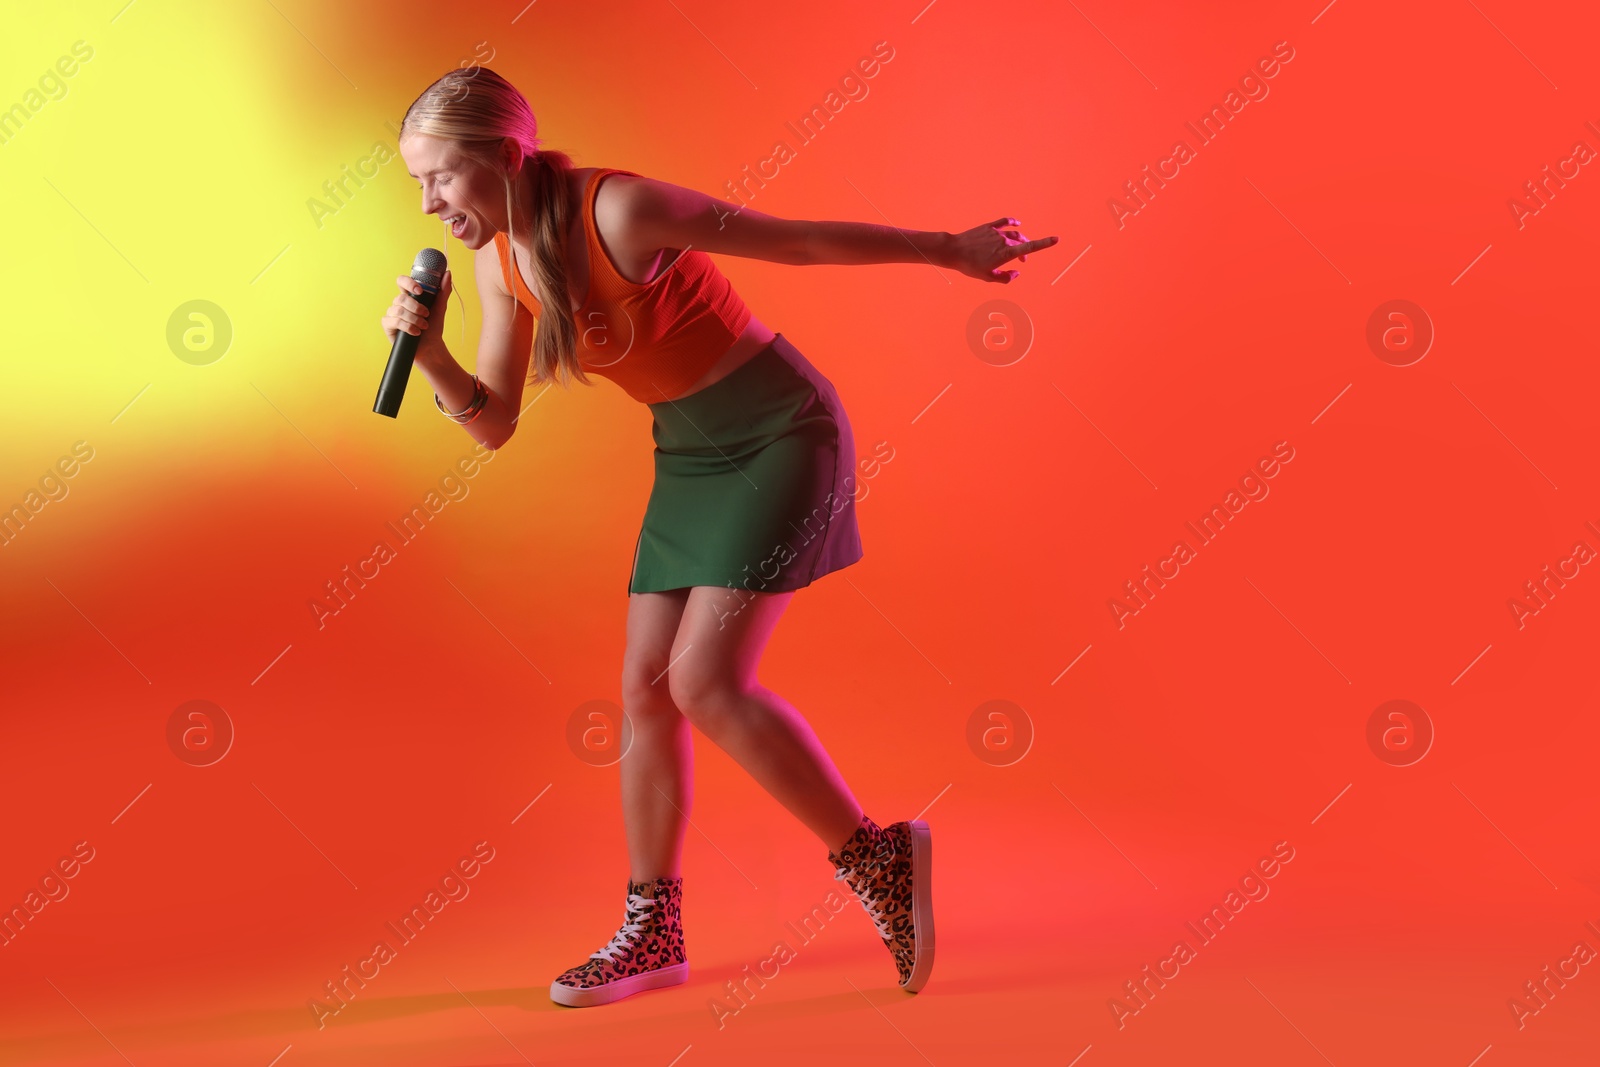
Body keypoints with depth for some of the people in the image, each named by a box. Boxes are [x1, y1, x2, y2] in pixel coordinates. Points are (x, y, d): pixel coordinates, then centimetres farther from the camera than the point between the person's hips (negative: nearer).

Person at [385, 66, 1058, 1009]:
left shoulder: (621, 210, -23)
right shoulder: (501, 260, 1)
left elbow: (803, 240, -15)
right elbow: (494, 423, 6)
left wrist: (947, 249, -7)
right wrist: (430, 352, -12)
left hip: (781, 433, -8)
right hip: (690, 456, 8)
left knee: (705, 682, -16)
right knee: (647, 688, 5)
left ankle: (880, 859, 1)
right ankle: (654, 933, 18)